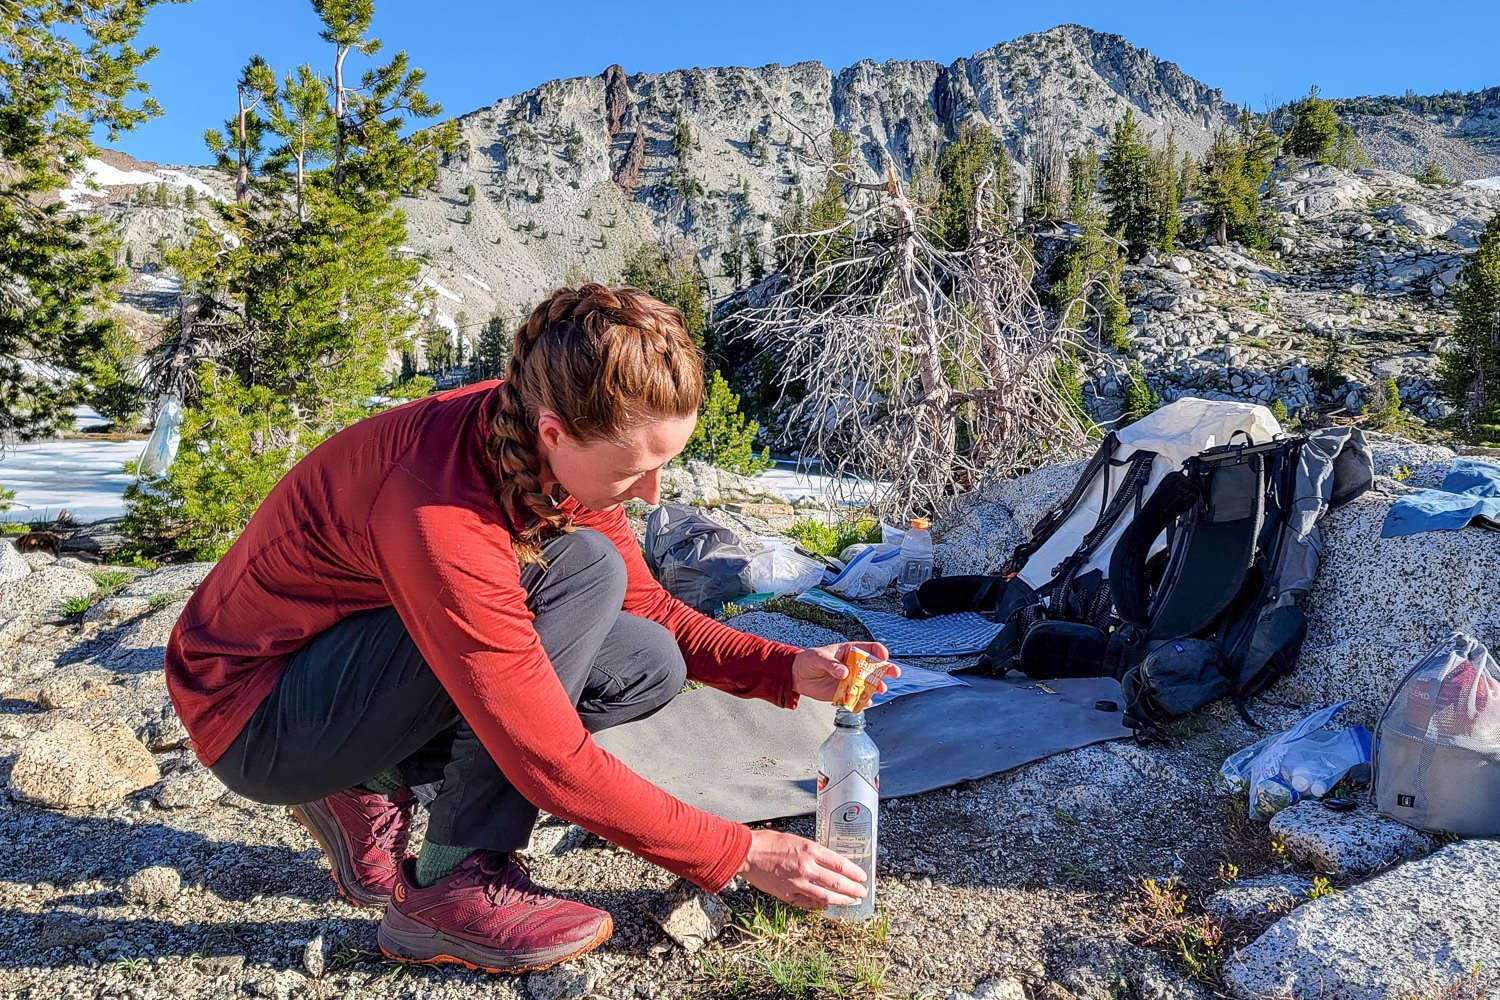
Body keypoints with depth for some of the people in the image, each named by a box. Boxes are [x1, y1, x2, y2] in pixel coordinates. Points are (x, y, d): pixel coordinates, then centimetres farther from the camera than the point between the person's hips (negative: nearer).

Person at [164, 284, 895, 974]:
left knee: (650, 668, -4)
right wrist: (739, 854, -20)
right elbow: (551, 764, -30)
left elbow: (645, 606, 2)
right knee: (581, 569, -26)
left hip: (354, 649, 8)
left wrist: (787, 671, -10)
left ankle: (375, 788, 4)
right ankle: (453, 887, -15)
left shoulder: (565, 448, -11)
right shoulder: (440, 521, -35)